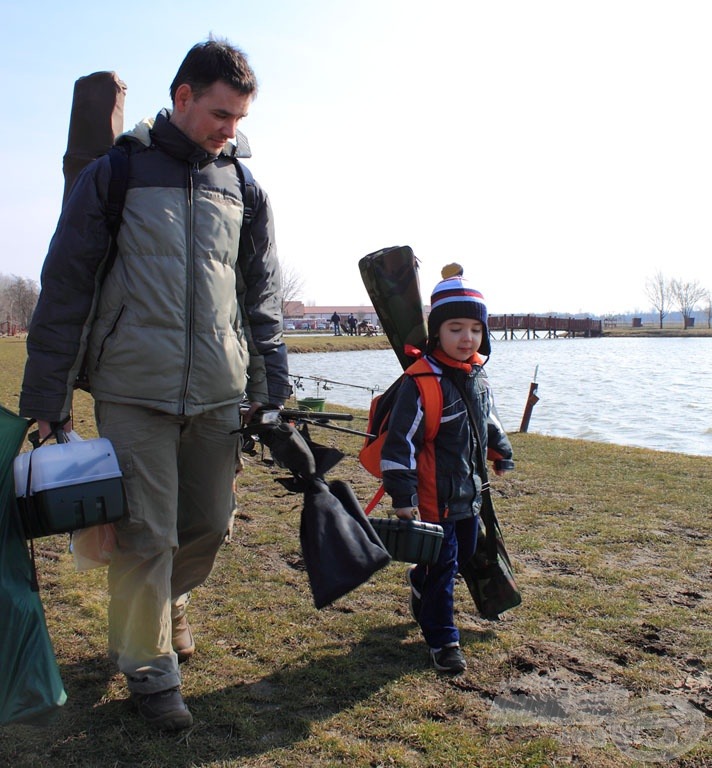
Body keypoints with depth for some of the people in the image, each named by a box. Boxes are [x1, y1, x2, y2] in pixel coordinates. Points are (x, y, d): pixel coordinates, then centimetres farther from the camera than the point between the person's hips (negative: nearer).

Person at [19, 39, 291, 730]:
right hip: (134, 393, -3)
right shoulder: (113, 174, 1)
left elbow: (262, 297, 14)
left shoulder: (244, 189, 11)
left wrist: (273, 386, 9)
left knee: (209, 523, 11)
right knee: (146, 535, -1)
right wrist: (46, 396, -1)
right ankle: (149, 667, 20)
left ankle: (171, 602, 42)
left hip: (219, 394, 4)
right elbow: (64, 289, 1)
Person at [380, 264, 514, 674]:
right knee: (441, 566, 1)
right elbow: (401, 440, -21)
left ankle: (419, 584, 50)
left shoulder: (478, 375, 4)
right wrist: (403, 495, -21)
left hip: (470, 492, 8)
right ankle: (443, 640, 18)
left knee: (464, 553, 22)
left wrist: (503, 453, 31)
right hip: (435, 496, -8)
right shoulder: (422, 381, -20)